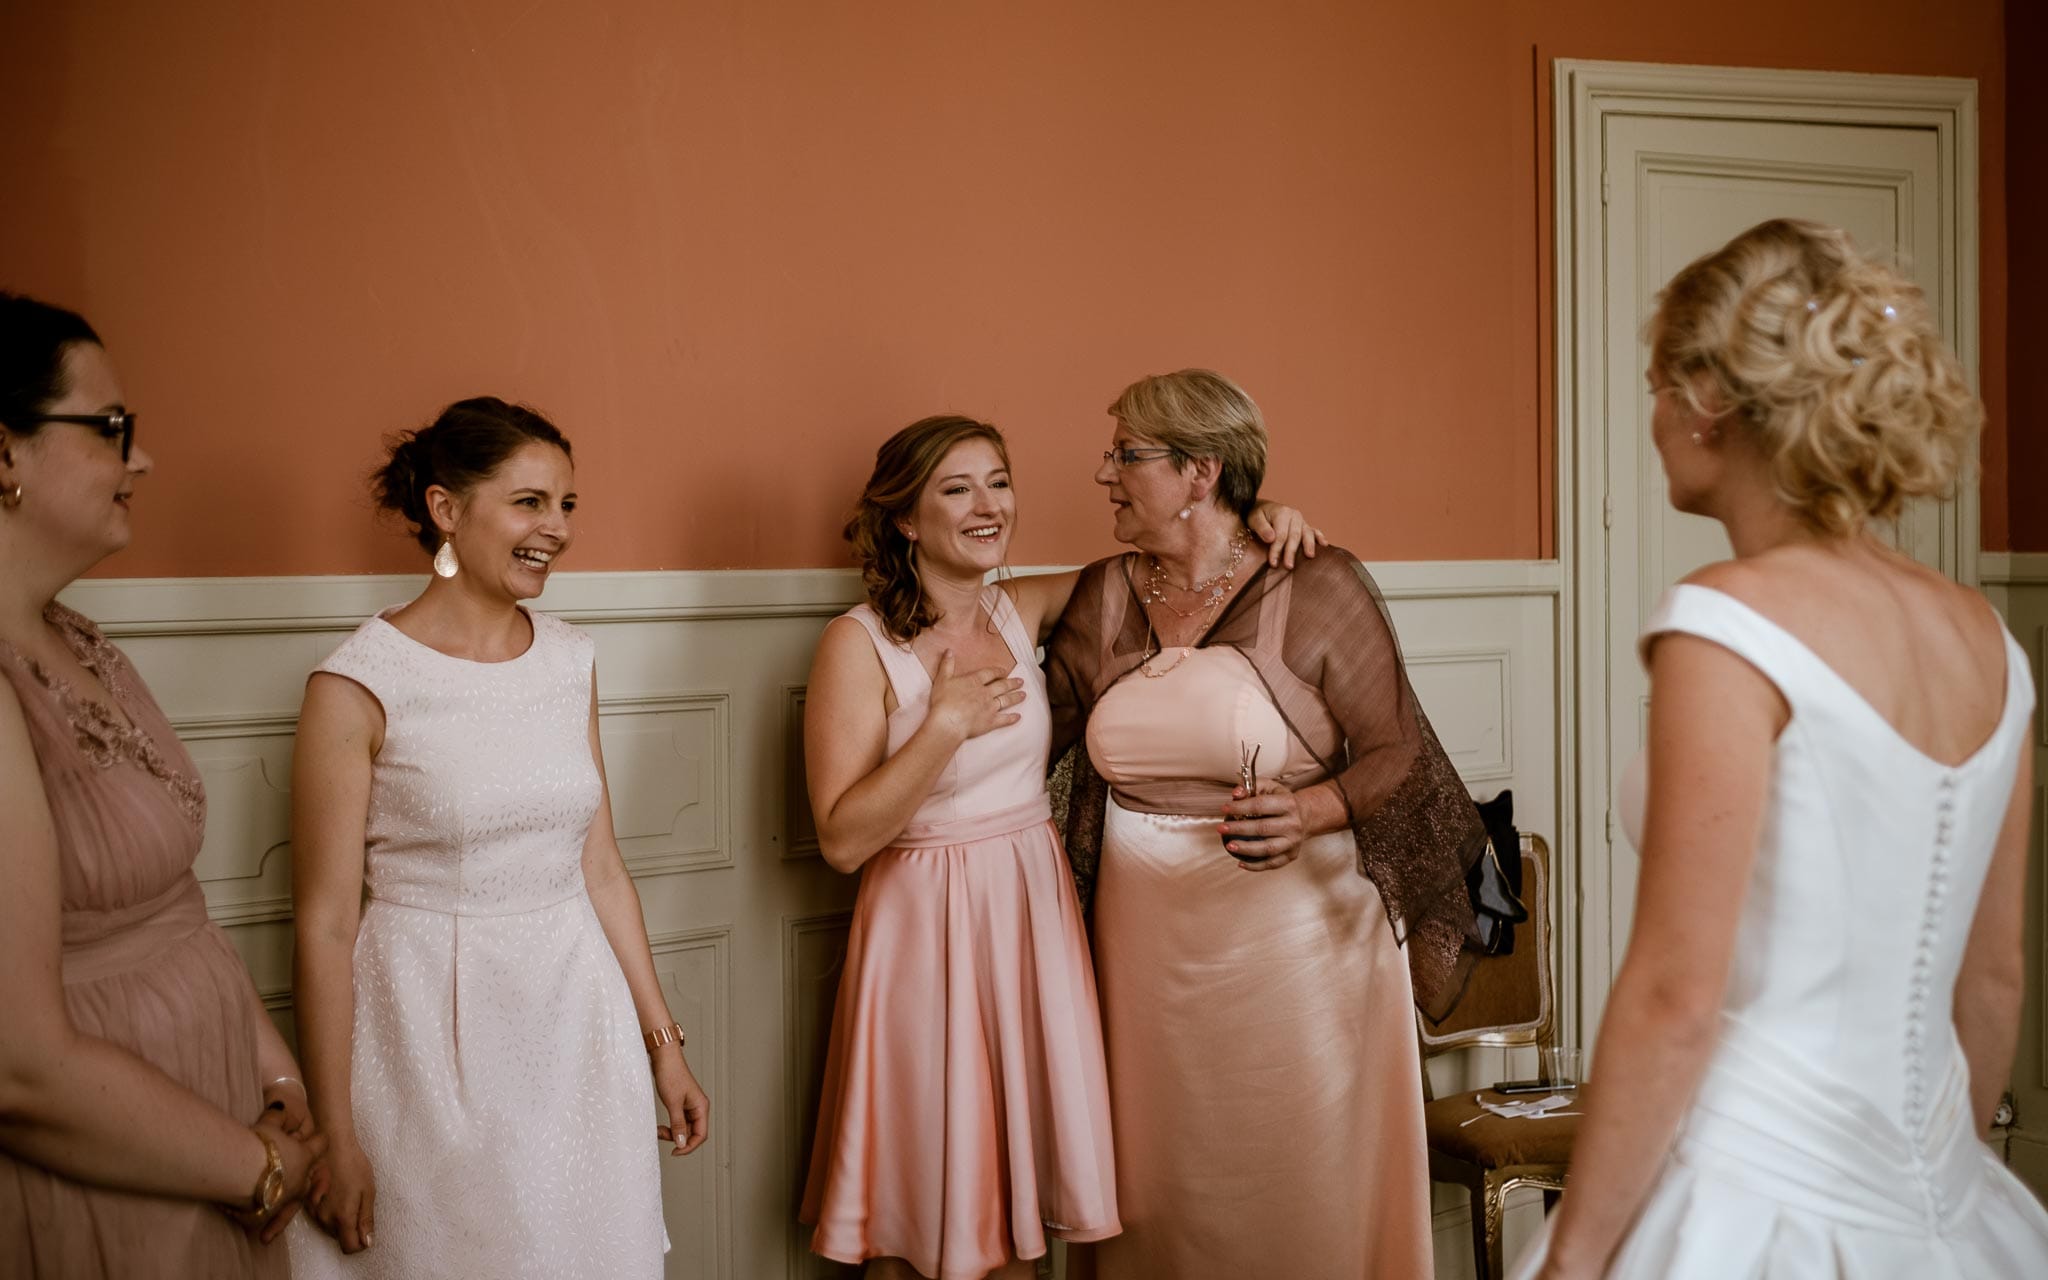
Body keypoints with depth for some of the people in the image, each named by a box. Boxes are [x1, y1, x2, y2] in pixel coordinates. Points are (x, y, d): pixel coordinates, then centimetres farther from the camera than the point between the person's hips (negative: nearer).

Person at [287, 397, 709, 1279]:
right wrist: (336, 1138, -10)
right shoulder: (360, 684, -13)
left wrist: (663, 1042, 10)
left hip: (578, 1015, 5)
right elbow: (326, 924, -11)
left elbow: (600, 869, 10)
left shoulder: (569, 661, 4)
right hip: (431, 1027, -5)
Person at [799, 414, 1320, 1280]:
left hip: (1035, 914, 5)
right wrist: (948, 724, -20)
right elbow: (842, 838, -17)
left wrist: (1257, 522, -3)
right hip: (927, 928, -5)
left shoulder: (1021, 611, 3)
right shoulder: (859, 644, -12)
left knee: (1015, 1185, 13)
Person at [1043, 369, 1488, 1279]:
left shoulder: (1317, 591, -8)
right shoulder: (1103, 598, 6)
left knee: (1306, 1188, 4)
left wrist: (1312, 811, -24)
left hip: (1296, 931, -4)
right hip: (1150, 946, 4)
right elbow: (1029, 734, 15)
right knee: (1162, 1195, 12)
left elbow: (1397, 753, -9)